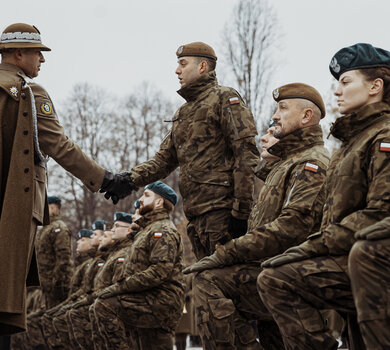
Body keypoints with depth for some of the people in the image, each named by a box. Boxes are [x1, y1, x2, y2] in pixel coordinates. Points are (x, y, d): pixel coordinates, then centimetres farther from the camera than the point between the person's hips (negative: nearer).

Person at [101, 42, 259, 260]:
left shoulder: (224, 99, -2)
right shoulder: (183, 114, 25)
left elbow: (246, 153, -11)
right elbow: (165, 158, 20)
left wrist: (241, 209, -17)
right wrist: (130, 179, 1)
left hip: (221, 208, -9)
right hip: (196, 213, 9)